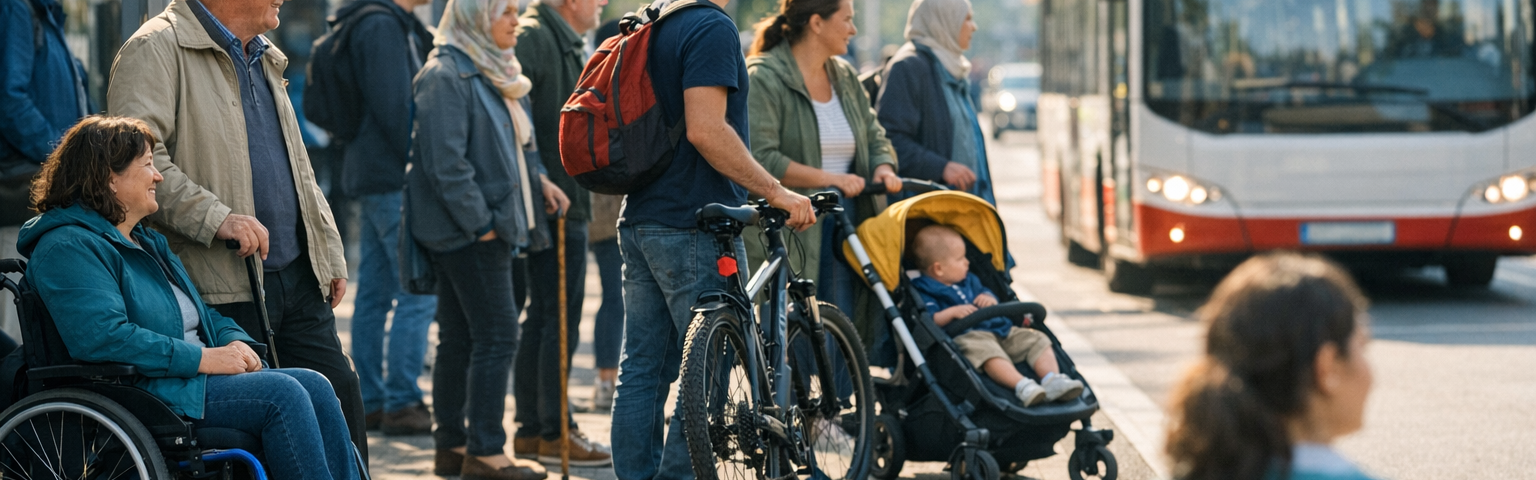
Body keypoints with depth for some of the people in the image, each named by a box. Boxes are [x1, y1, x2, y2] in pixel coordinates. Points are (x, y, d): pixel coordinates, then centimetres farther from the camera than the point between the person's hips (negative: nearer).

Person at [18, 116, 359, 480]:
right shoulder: (68, 248, -9)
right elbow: (102, 336, -23)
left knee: (314, 386, -11)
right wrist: (202, 358, -21)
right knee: (283, 395, -24)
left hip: (190, 378, 10)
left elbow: (201, 315, 29)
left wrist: (235, 342, 4)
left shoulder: (148, 243, 25)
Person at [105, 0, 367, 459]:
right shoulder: (158, 48, -8)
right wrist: (216, 217, -27)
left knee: (340, 401, 7)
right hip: (222, 288, -8)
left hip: (297, 279, 8)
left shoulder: (264, 59, 21)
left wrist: (330, 253, 22)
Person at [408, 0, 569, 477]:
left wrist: (537, 178, 13)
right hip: (468, 231, -10)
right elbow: (445, 160, -20)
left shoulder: (489, 71, 17)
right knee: (497, 337, -9)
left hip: (479, 229, 10)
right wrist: (480, 222, -19)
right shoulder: (446, 76, -15)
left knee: (459, 339, 12)